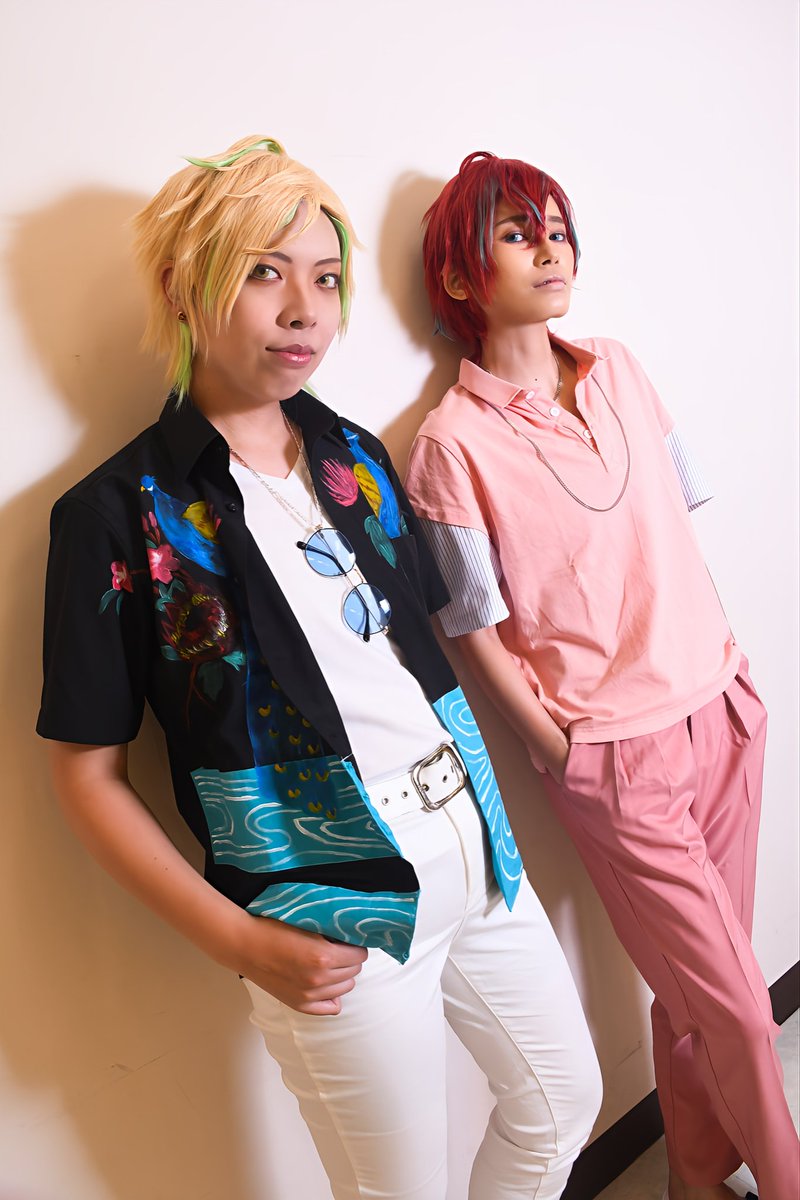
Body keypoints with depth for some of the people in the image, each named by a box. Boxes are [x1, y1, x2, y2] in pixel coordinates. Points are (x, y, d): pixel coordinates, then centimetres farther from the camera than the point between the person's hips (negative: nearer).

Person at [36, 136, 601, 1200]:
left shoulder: (359, 458, 5)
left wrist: (486, 802, 5)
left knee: (565, 1102, 23)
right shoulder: (120, 515, -11)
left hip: (475, 845, 6)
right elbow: (89, 776, -8)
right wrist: (240, 942, -13)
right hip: (332, 910, -5)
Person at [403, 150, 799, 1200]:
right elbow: (478, 634, -8)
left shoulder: (618, 370, 5)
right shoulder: (453, 443, -13)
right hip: (615, 756, -5)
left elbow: (678, 520, 12)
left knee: (701, 989, 18)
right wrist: (566, 753, -5)